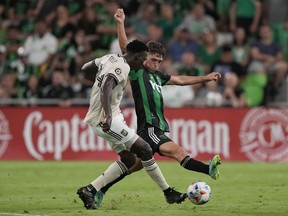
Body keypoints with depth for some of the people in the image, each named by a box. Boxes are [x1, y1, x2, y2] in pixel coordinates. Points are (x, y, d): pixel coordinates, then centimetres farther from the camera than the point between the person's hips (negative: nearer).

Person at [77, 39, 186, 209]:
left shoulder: (110, 58, 8)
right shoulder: (122, 67, -19)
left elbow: (85, 68, 21)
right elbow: (106, 88, -35)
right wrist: (108, 115, -47)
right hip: (106, 120, -10)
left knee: (129, 159, 13)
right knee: (145, 150, -3)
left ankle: (89, 190, 10)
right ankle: (169, 193, 5)